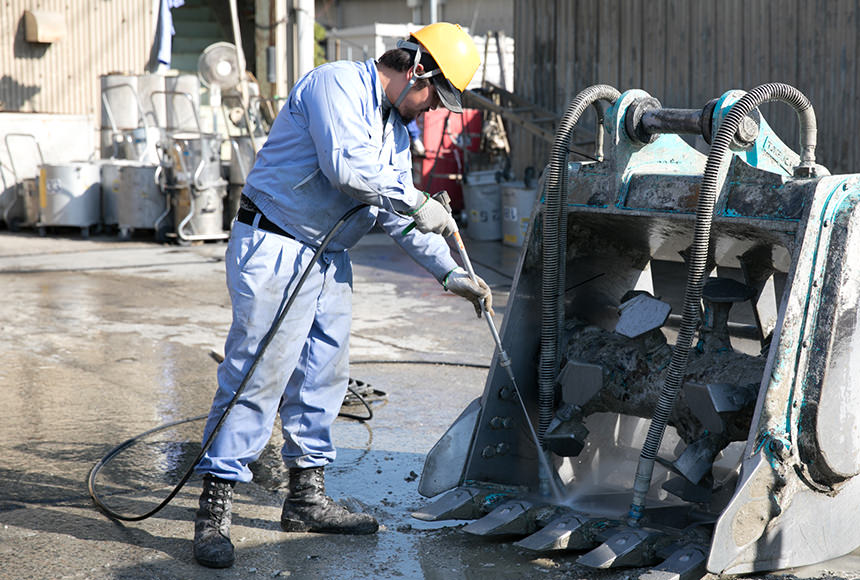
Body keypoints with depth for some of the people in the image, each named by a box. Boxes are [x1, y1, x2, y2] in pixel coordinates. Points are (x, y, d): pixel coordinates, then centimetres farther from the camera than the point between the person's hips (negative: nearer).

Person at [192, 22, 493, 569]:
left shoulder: (396, 127, 16)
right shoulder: (337, 83, -12)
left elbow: (399, 217, 18)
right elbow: (345, 164, -27)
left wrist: (452, 273, 10)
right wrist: (417, 203, -19)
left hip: (330, 260, 10)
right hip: (275, 250, -9)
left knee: (323, 375, 11)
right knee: (257, 375, -11)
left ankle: (307, 498, 23)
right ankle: (215, 510, -6)